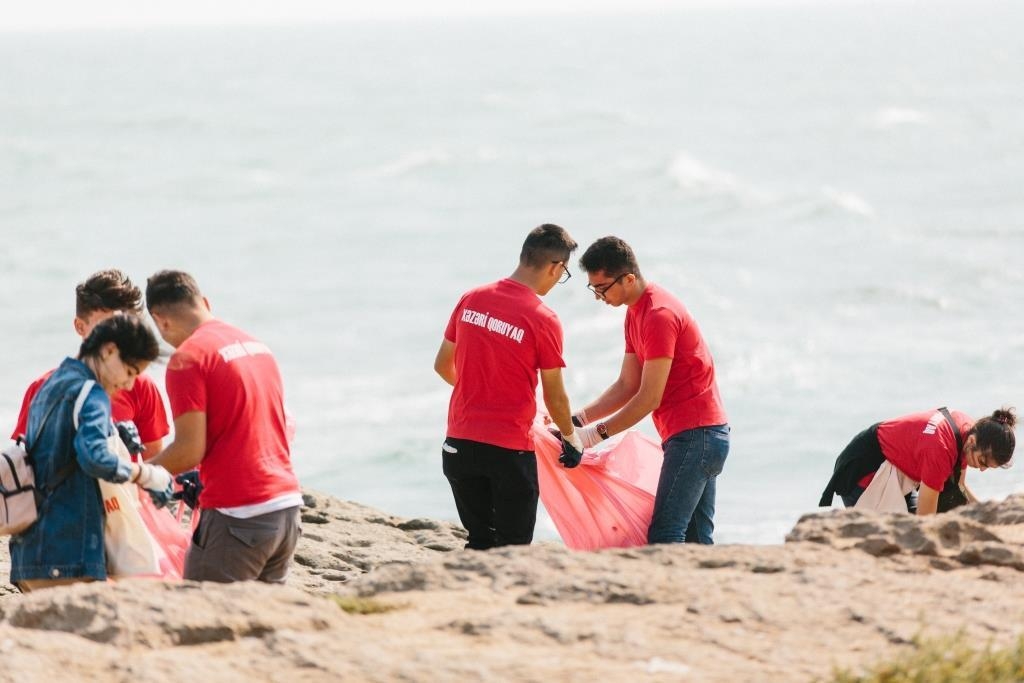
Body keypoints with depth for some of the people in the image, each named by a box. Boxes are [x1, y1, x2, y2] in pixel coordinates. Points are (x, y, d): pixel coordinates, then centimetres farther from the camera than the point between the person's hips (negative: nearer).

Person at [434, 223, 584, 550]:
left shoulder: (471, 300, 2)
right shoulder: (543, 321, -13)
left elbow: (442, 366, 14)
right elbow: (554, 395, -4)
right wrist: (570, 437, 15)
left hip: (459, 445, 5)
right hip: (509, 449, -5)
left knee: (480, 541, 17)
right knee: (513, 547, 5)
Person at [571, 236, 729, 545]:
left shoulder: (660, 315, -17)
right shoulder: (635, 313, 15)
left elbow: (650, 398, -18)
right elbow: (627, 386, 16)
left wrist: (597, 433, -14)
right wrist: (578, 420, 5)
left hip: (694, 435, -10)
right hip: (704, 436, 10)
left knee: (664, 539, -15)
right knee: (696, 541, 8)